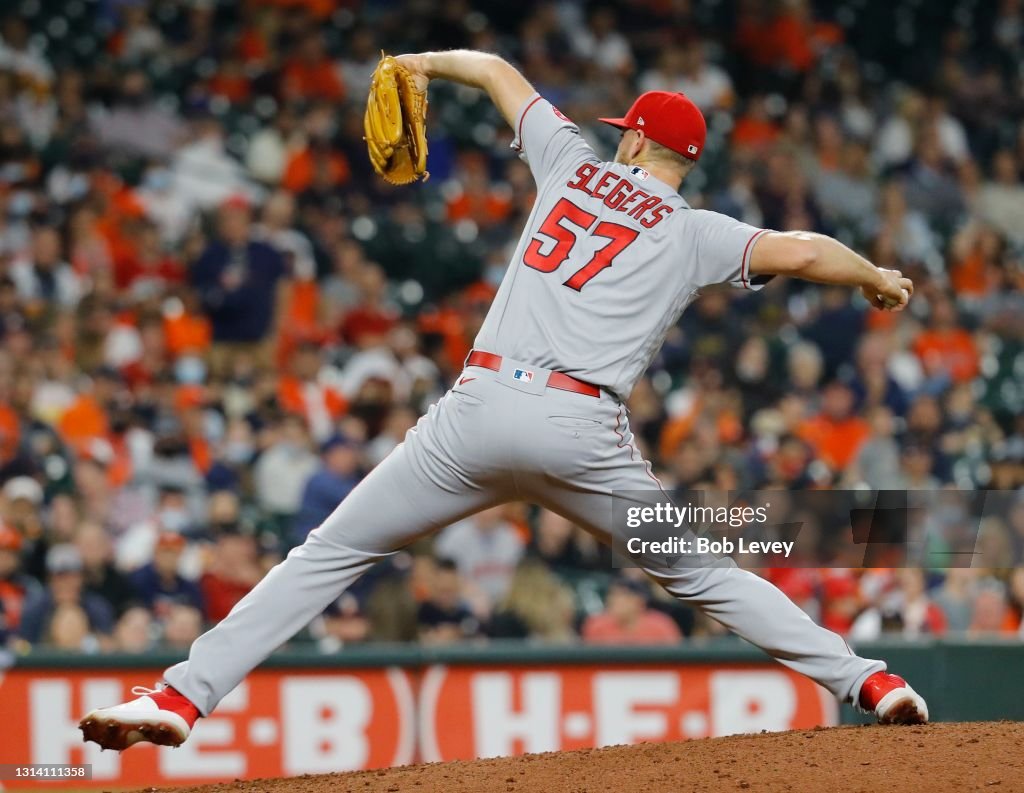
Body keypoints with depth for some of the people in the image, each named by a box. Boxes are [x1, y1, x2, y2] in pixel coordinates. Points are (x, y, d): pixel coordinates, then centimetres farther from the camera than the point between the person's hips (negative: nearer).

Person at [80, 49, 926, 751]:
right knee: (706, 575, 13)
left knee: (331, 554, 6)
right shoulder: (696, 234, 10)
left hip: (482, 405, 1)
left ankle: (181, 695, -4)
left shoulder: (573, 166, 18)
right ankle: (870, 681, 5)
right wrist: (878, 279, 20)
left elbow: (500, 72, 31)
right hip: (584, 429, -1)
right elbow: (800, 252, 1)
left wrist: (427, 63, 49)